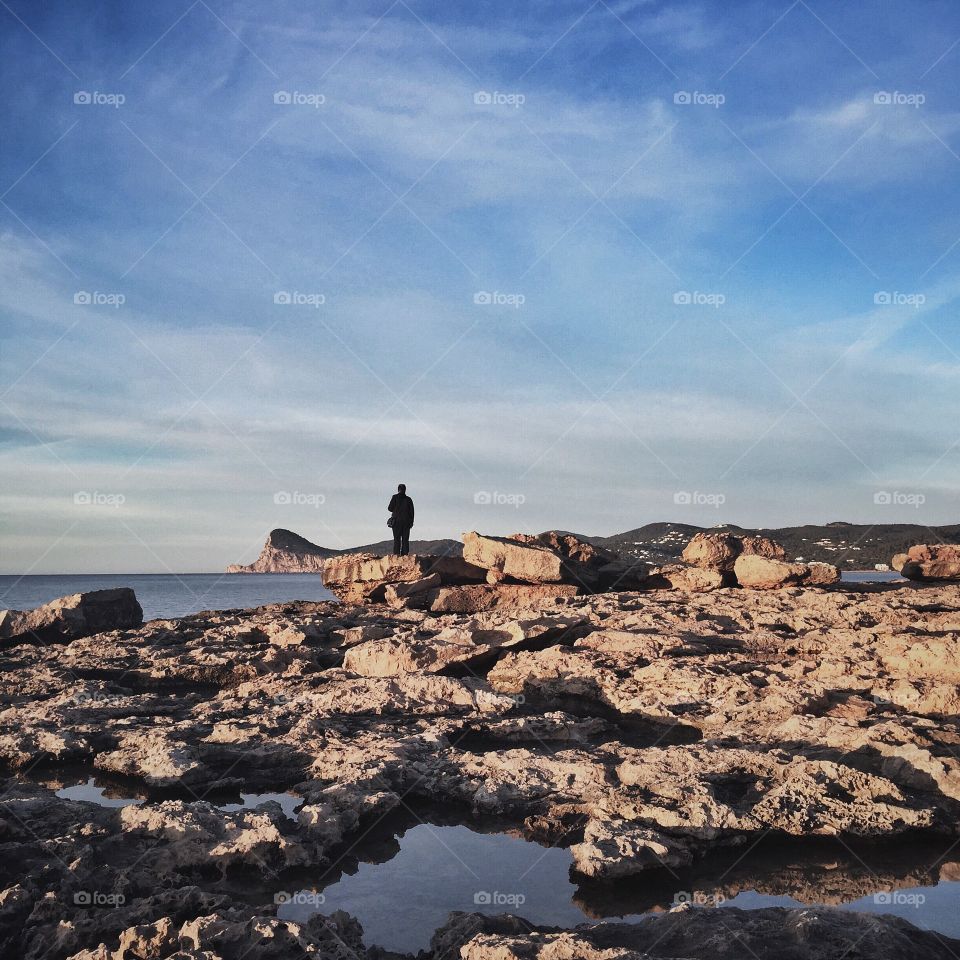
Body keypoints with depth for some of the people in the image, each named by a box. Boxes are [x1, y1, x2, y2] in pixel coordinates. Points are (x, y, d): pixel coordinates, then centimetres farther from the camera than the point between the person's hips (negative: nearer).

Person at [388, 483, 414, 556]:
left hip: (397, 520, -2)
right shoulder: (408, 499, 7)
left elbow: (390, 508, -3)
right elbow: (411, 511, 6)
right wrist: (411, 521, 12)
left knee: (397, 539, -3)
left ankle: (397, 554, -13)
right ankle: (405, 554, -1)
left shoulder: (395, 497, -2)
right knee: (405, 539, 4)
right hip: (406, 522, 2)